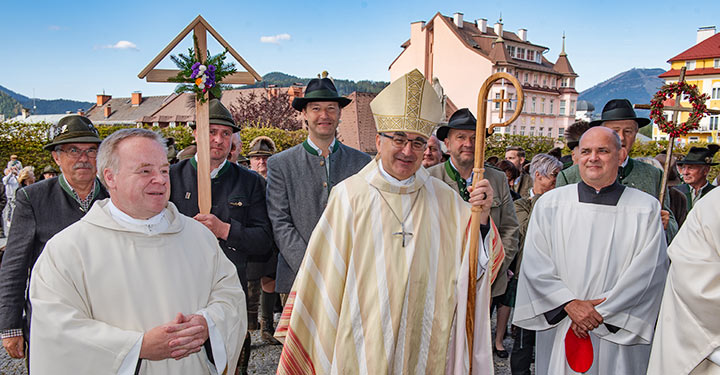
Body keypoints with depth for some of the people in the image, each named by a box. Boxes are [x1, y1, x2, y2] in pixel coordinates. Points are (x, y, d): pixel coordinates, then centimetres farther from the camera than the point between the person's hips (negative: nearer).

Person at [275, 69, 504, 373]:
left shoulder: (443, 199, -1)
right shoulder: (350, 195, -10)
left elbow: (470, 268, -2)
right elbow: (325, 275, -5)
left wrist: (482, 218, -19)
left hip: (425, 346, 3)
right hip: (362, 346, -2)